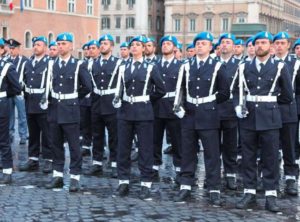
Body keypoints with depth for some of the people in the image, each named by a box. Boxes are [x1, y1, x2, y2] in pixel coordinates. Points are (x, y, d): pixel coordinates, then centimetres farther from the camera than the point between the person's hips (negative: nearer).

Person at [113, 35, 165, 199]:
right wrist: (117, 99, -8)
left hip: (143, 112, -3)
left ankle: (146, 184, 7)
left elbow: (160, 90, 5)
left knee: (145, 149, 1)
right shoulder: (123, 68, 11)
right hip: (125, 112, 3)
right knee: (123, 148, 6)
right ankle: (123, 182, 16)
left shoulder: (150, 68, 2)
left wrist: (147, 100, 9)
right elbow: (120, 89, 11)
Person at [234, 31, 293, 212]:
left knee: (270, 158, 0)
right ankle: (249, 193, 15)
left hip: (270, 118, -2)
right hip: (248, 118, 3)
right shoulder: (244, 67, 11)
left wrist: (269, 102, 9)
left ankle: (271, 195, 7)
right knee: (248, 157, 6)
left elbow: (287, 96, 4)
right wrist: (238, 106, -8)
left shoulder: (280, 67, 2)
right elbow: (238, 91, 9)